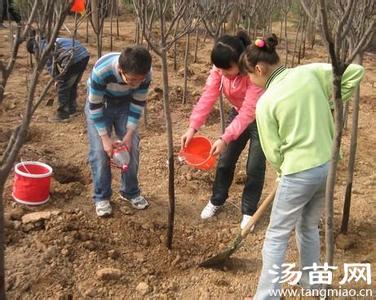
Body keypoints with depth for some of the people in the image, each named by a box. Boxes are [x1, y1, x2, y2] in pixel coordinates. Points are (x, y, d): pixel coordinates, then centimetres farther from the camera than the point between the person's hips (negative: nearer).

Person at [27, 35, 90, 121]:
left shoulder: (42, 47, 4)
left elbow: (50, 66, 2)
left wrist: (58, 79, 14)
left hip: (74, 59, -9)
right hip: (84, 55, 9)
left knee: (63, 87, 4)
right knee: (72, 85, 23)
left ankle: (62, 115, 9)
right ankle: (72, 110, 33)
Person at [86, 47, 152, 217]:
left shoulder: (144, 74, -30)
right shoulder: (101, 71, -40)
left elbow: (138, 104, -15)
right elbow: (95, 106, -27)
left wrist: (129, 134, -18)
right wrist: (105, 137, -26)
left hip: (125, 104, 3)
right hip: (98, 104, -3)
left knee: (132, 147, -2)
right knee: (100, 150, -10)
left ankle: (131, 192, 16)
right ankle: (101, 197, 6)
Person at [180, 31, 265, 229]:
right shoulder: (220, 69, -20)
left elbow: (248, 112, -37)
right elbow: (208, 97, -23)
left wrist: (225, 139, -41)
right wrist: (193, 127, -34)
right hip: (238, 114, 5)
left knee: (255, 167, -1)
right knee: (225, 160, 10)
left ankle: (249, 210, 18)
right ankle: (217, 200, 31)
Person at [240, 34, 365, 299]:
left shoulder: (265, 103, -13)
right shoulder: (309, 72, -2)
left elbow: (273, 152, -7)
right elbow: (356, 72, 3)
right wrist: (327, 104, 7)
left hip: (299, 174, -6)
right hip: (328, 166, 6)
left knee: (277, 236, 10)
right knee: (309, 227, 26)